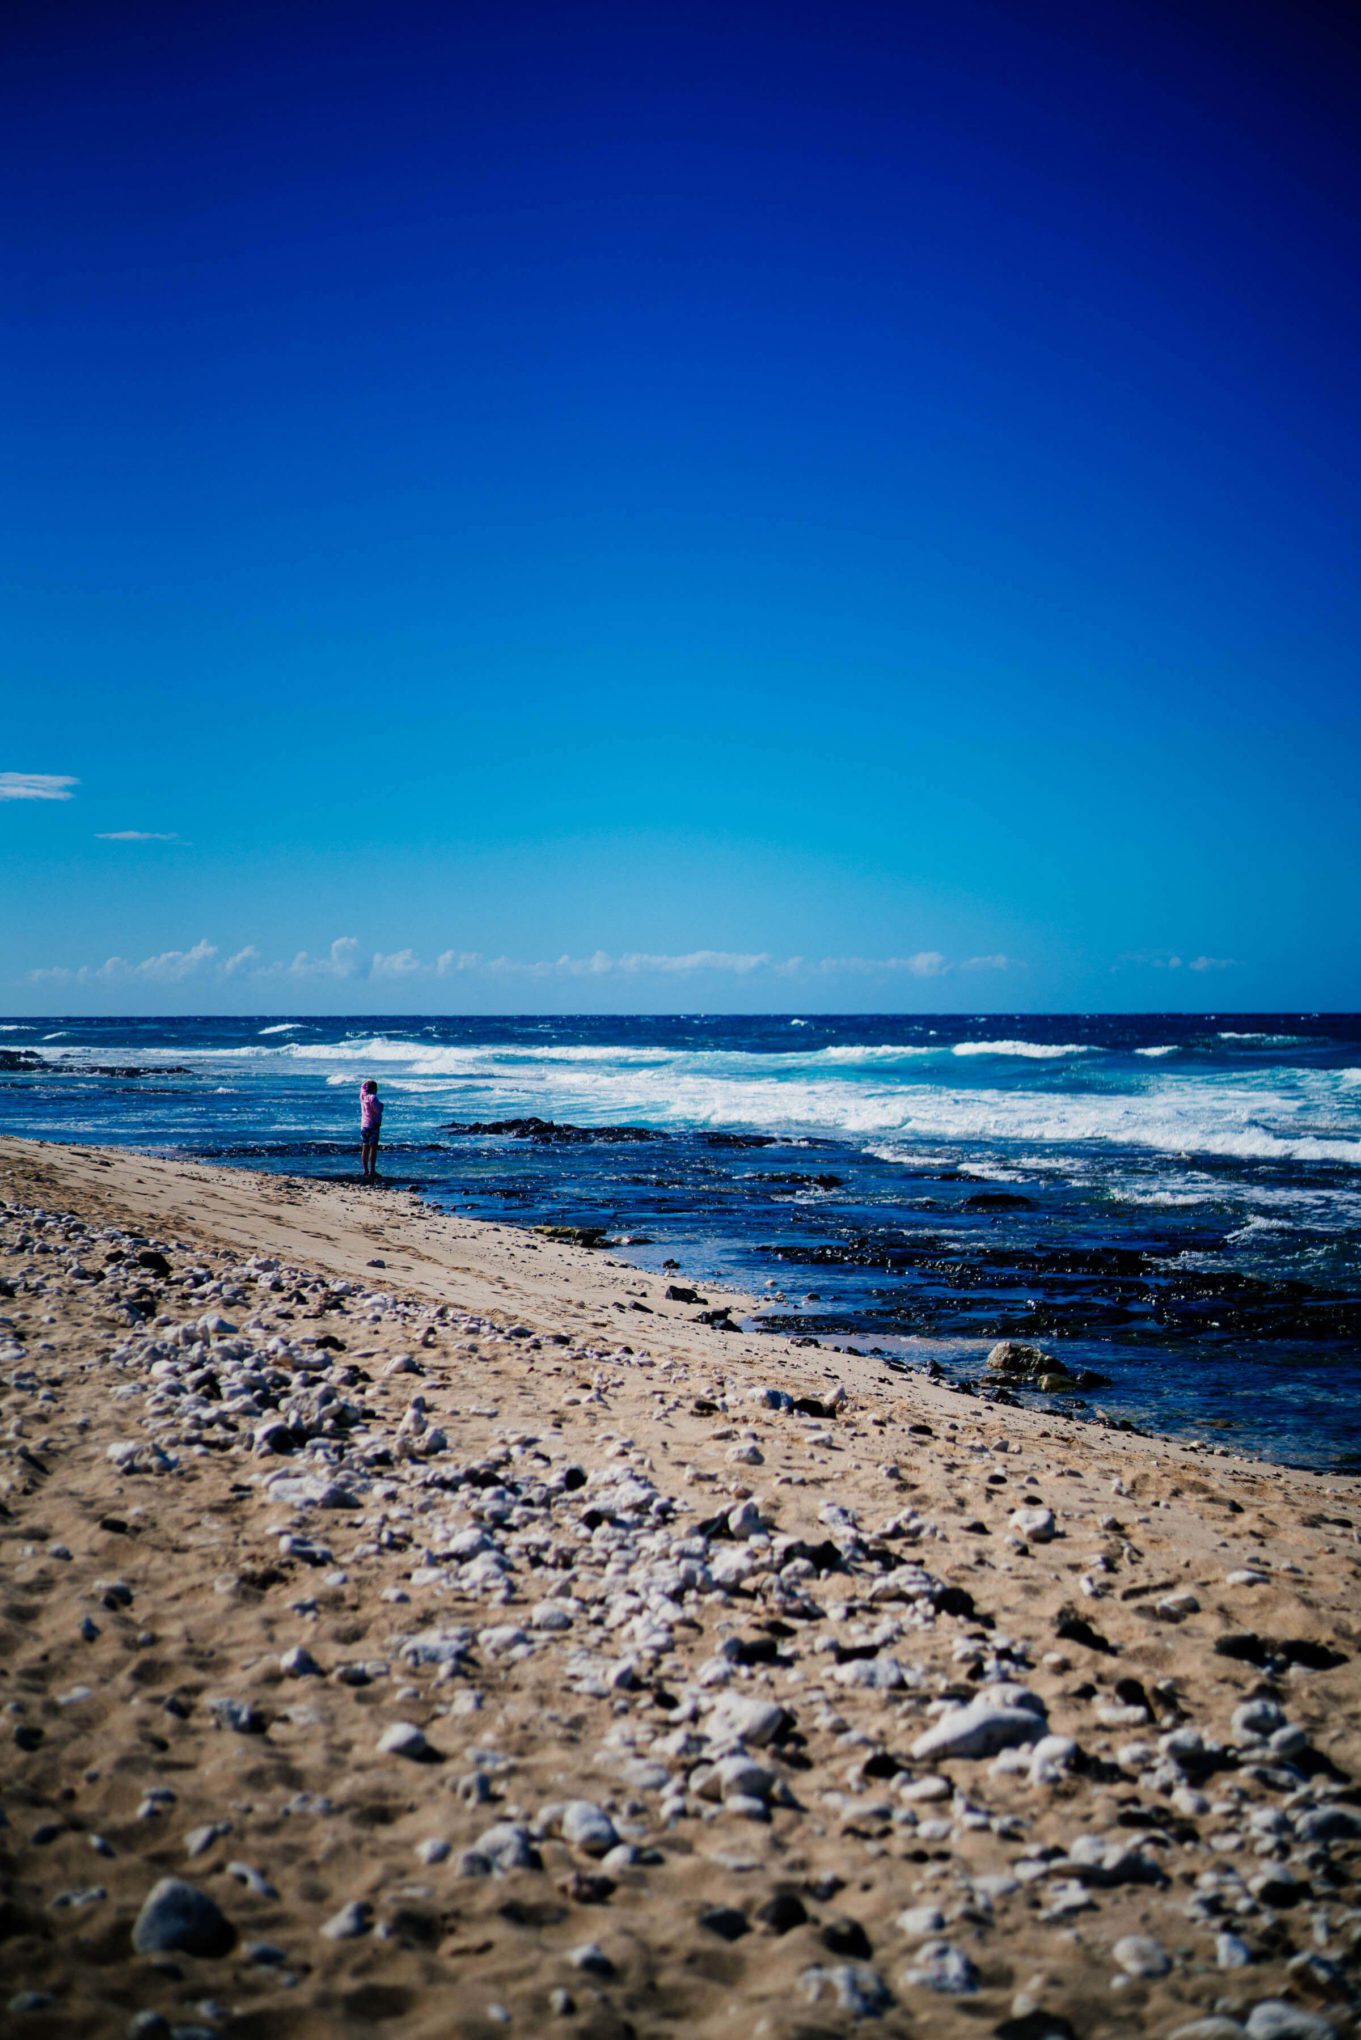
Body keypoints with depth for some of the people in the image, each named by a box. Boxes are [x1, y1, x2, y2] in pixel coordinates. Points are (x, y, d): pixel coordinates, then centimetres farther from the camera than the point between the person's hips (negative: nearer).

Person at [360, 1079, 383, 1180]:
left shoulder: (363, 1096, 7)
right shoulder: (372, 1097, -15)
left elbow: (363, 1086, 27)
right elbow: (378, 1110, -16)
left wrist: (367, 1082, 14)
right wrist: (381, 1105, 2)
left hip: (363, 1125, 8)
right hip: (373, 1125, -8)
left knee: (365, 1148, 10)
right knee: (373, 1148, -7)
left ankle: (366, 1171, 14)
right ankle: (372, 1171, -11)